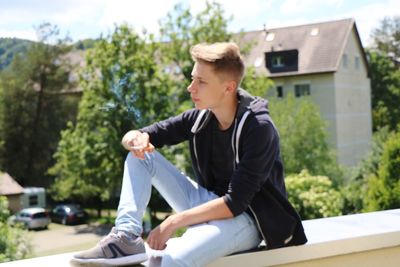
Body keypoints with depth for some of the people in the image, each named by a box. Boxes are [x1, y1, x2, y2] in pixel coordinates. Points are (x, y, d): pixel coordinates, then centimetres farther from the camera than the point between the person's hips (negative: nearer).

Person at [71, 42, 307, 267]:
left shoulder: (258, 128, -20)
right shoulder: (201, 116, -1)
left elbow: (235, 203, -25)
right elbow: (135, 138, 5)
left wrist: (174, 222, -25)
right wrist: (137, 139, -20)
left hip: (246, 218, -8)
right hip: (209, 206, 8)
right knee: (140, 156, -4)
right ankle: (126, 237, -17)